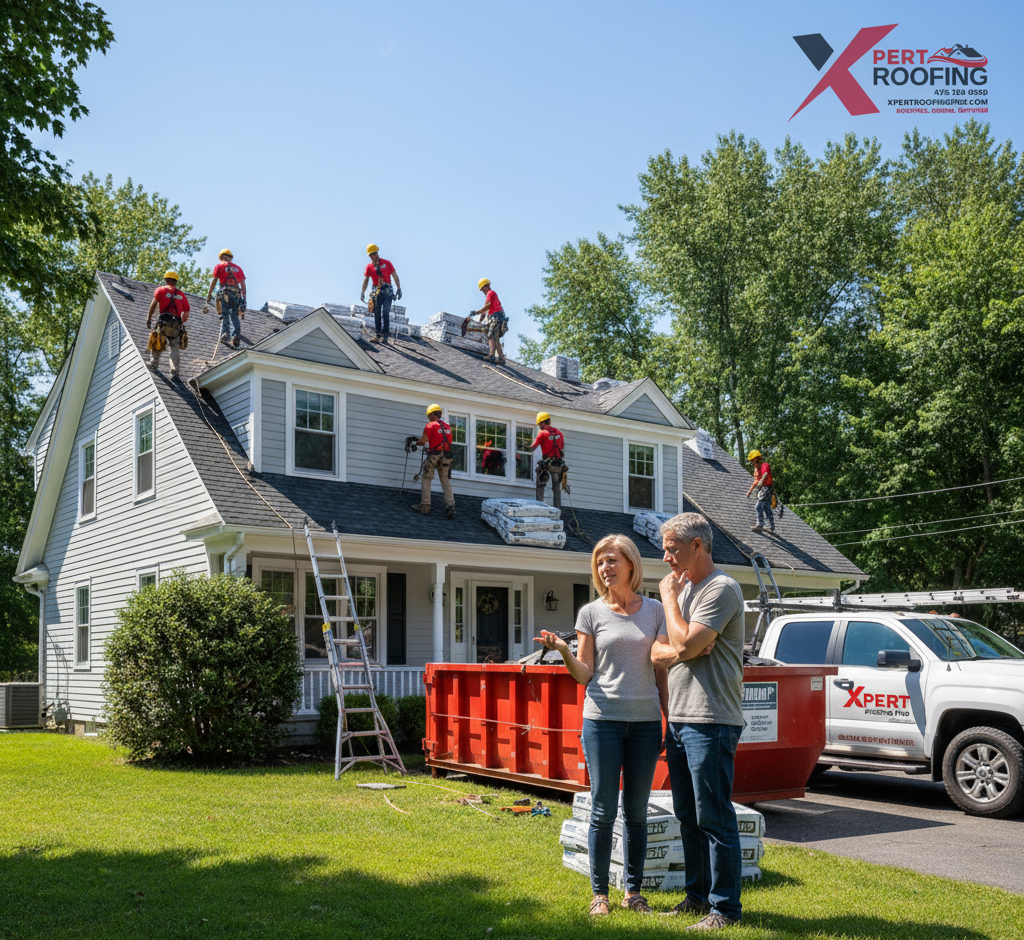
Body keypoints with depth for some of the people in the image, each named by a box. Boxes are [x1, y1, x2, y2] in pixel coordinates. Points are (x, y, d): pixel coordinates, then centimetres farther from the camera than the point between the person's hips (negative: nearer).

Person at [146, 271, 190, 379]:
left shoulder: (161, 290, 9)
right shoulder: (181, 295, 18)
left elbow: (154, 305, -4)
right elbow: (186, 314, 13)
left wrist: (148, 319, 1)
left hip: (164, 322, -2)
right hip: (176, 324, 2)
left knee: (156, 346, 14)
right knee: (175, 349, 3)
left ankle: (153, 365, 12)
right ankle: (175, 371, -6)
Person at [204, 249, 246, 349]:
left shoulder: (220, 266, 14)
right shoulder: (238, 268, 25)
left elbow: (213, 283, 7)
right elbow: (243, 285, 17)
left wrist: (208, 299, 6)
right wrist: (244, 300, 15)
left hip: (225, 293, -3)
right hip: (237, 294, 3)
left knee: (224, 315, -7)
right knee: (234, 316, 4)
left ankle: (225, 333, -25)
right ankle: (236, 334, -16)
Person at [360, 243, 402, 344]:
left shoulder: (387, 263, 6)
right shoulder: (369, 267, 9)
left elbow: (395, 276, 9)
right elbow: (365, 280, 2)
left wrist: (399, 289, 3)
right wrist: (362, 292, -12)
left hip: (387, 291, -2)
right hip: (376, 292, 2)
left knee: (385, 313, -12)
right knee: (377, 314, -2)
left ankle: (384, 335, -13)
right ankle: (377, 335, -3)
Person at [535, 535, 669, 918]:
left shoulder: (654, 611, 7)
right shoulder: (591, 613, 3)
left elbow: (662, 671, 10)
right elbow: (584, 674, 1)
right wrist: (563, 650, -17)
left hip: (646, 721, 2)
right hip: (603, 718, -1)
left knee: (636, 811, 9)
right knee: (603, 810, 2)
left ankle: (633, 890, 21)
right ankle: (599, 893, 14)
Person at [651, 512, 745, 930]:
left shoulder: (721, 589, -11)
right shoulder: (683, 589, 18)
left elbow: (685, 644, -20)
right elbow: (657, 653, 15)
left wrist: (669, 597, -8)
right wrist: (677, 649, -7)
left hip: (710, 721, -9)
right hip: (678, 719, 9)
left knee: (714, 817, -3)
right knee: (687, 816, 15)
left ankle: (725, 907, 5)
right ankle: (697, 894, 26)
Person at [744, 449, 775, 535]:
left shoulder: (765, 465, -13)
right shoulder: (756, 468, 17)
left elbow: (766, 474, -36)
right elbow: (756, 481, 26)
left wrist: (761, 481, -55)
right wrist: (750, 491, 28)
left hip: (767, 488, -10)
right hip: (762, 489, 10)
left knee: (758, 506, -15)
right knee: (767, 509, 10)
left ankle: (760, 525, -15)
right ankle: (772, 528, 14)